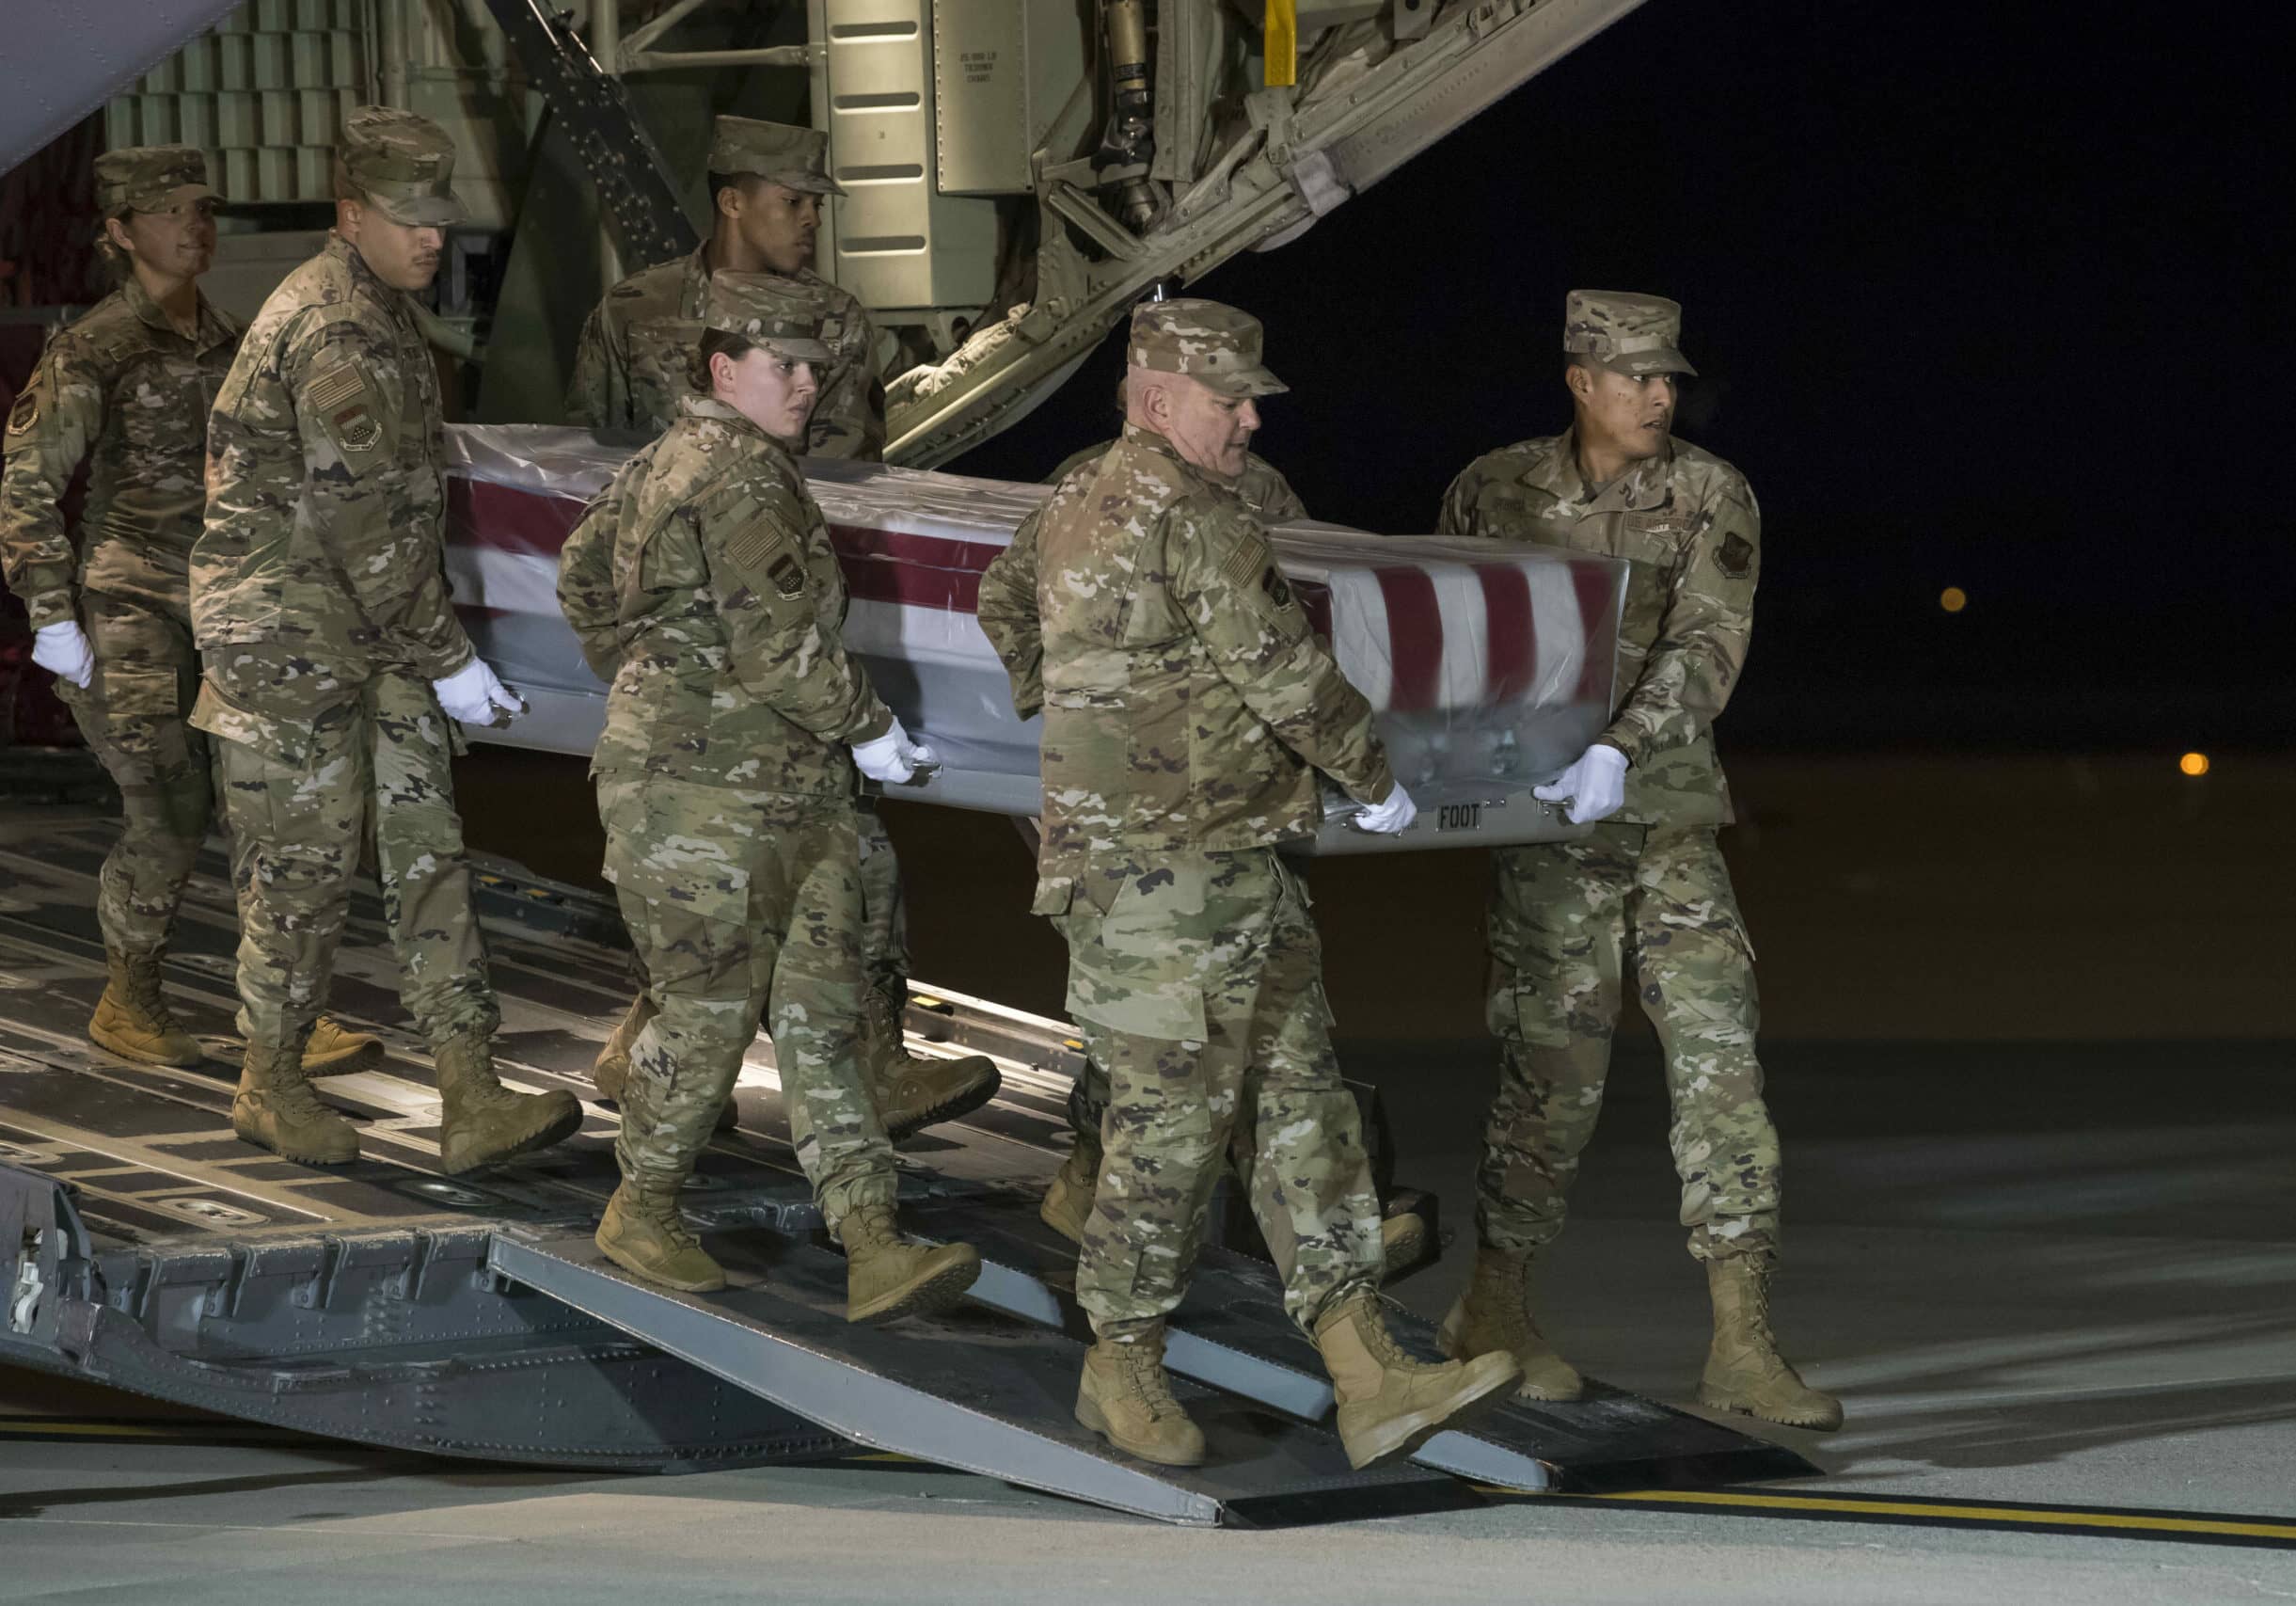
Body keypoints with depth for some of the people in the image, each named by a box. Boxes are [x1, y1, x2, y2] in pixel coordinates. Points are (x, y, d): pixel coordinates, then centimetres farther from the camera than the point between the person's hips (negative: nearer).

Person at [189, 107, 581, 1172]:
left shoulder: (379, 312, 13)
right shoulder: (335, 331, -20)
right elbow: (361, 520, -22)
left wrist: (430, 640, 24)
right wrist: (446, 658, -17)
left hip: (371, 636, 9)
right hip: (290, 636, -9)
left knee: (427, 847, 2)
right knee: (307, 864, 0)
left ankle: (472, 1100, -3)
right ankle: (270, 1087, 15)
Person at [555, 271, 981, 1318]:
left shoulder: (670, 462, 16)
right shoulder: (740, 477, -16)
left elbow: (584, 574, 29)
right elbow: (782, 649, -22)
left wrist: (644, 680, 32)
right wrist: (872, 732, -9)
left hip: (790, 795, 10)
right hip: (702, 798, -10)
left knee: (822, 1011, 1)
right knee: (708, 1010, 0)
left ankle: (873, 1249, -5)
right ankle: (643, 1212, 19)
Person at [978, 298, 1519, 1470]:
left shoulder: (1076, 507, 16)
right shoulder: (1195, 518, -14)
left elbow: (1007, 627, 32)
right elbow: (1283, 671, -14)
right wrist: (1378, 780, 1)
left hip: (1230, 875, 10)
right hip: (1164, 876, -10)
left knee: (1299, 1104, 4)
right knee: (1174, 1116, -3)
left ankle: (1370, 1381, -1)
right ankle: (1123, 1366, 10)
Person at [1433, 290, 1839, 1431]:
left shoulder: (1715, 500, -3)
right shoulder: (1495, 493, 1)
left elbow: (1705, 646, -17)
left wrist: (1619, 752, -31)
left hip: (1670, 823, 1)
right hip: (1547, 828, -1)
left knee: (1719, 1060, -6)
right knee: (1555, 1072, 0)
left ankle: (1741, 1349, -7)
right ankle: (1494, 1313, 20)